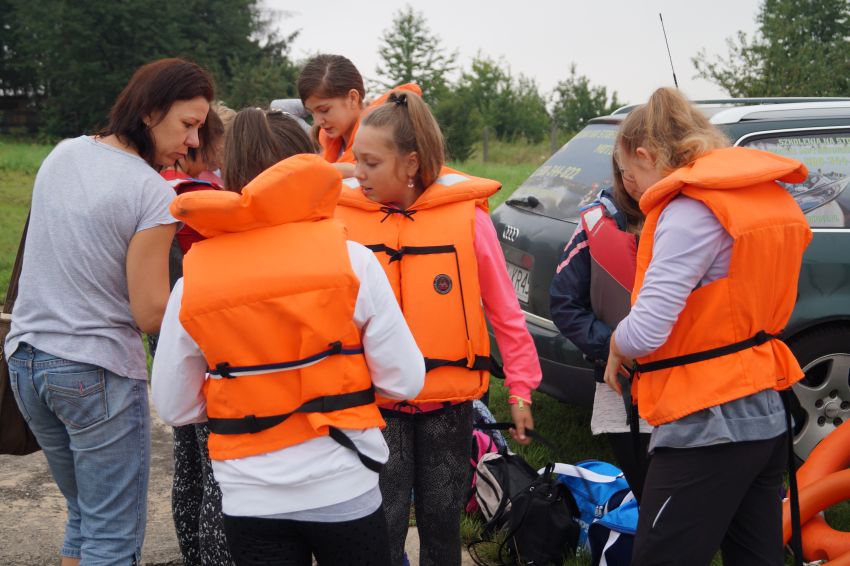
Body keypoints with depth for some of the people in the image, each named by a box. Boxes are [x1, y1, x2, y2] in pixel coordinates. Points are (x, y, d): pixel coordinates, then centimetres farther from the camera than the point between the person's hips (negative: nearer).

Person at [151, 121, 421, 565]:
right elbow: (404, 380, -8)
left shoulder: (191, 280, -4)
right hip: (342, 491, -1)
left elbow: (174, 408, 3)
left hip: (249, 500, 2)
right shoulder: (350, 259, -10)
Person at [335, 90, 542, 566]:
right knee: (384, 525, 3)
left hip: (449, 399, 0)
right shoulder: (344, 216, -6)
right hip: (375, 400, 0)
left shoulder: (467, 214, -8)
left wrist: (521, 388, 2)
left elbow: (504, 309, -1)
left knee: (443, 519, 14)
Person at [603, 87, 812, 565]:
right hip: (766, 416, 9)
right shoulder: (765, 195, 10)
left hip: (708, 430, -9)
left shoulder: (691, 210, -18)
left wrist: (616, 350, -1)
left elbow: (644, 333, -23)